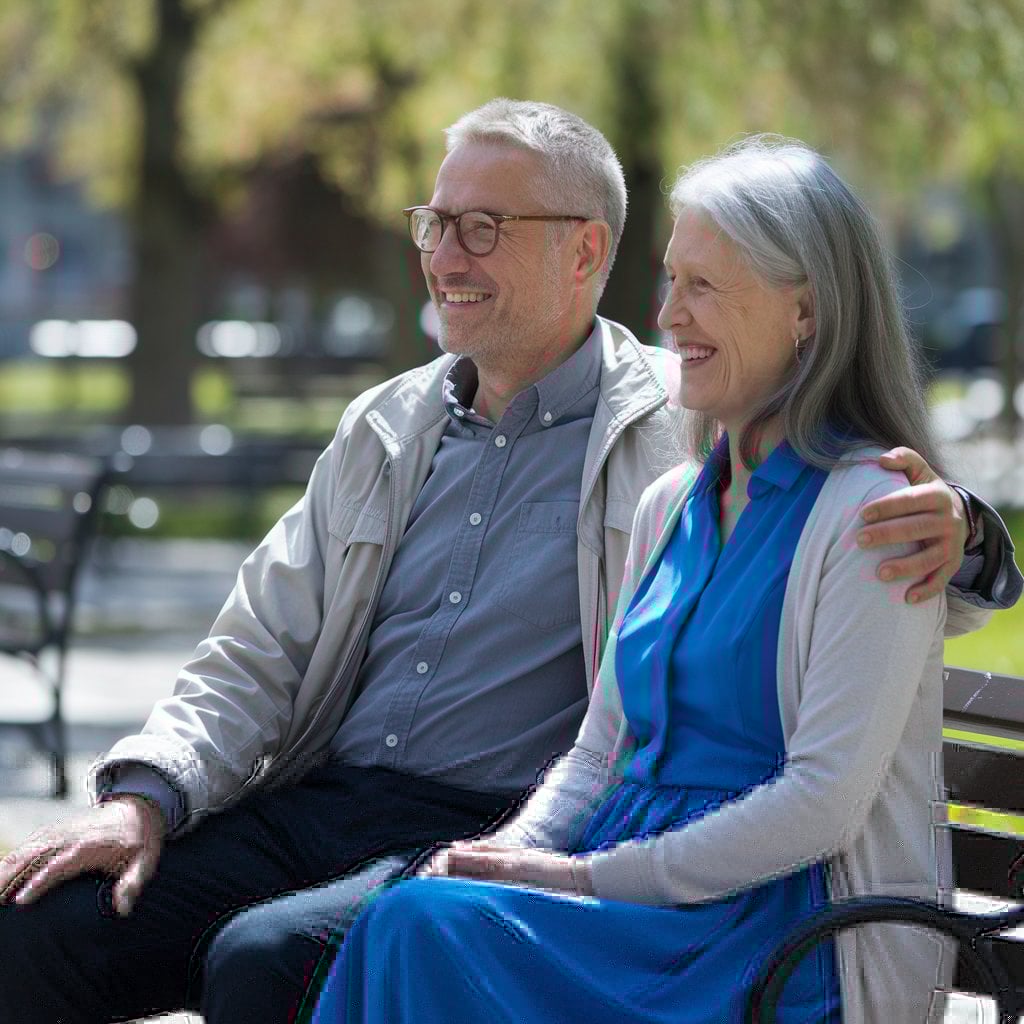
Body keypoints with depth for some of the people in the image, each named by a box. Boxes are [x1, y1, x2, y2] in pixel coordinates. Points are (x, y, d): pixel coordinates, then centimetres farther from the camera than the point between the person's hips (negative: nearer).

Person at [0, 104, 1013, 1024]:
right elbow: (258, 657, 16)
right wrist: (146, 794, -2)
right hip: (314, 801, 6)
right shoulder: (387, 428, 18)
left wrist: (947, 528, -28)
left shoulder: (687, 425, 1)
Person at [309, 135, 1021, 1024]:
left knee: (427, 925, -28)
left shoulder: (868, 511, -8)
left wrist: (592, 877, -14)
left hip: (786, 935, -7)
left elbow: (822, 803, -14)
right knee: (409, 922, -24)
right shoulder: (670, 506, 17)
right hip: (649, 898, 7)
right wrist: (511, 852, -2)